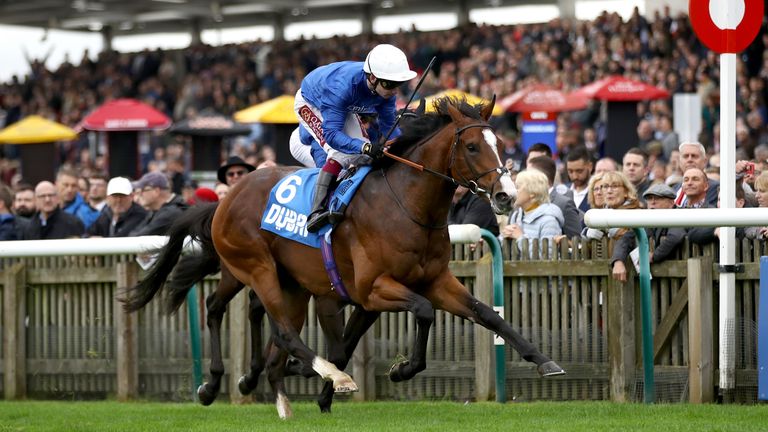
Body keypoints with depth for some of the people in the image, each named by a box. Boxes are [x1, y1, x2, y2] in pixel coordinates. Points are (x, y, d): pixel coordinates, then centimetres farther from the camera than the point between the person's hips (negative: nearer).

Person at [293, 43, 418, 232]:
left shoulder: (384, 88, -26)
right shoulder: (343, 85, -46)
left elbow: (388, 125, -12)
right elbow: (331, 134, -47)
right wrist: (366, 147, -61)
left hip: (345, 109, 7)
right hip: (310, 104, -7)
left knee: (363, 156, -5)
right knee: (342, 154, -28)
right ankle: (316, 212, -33)